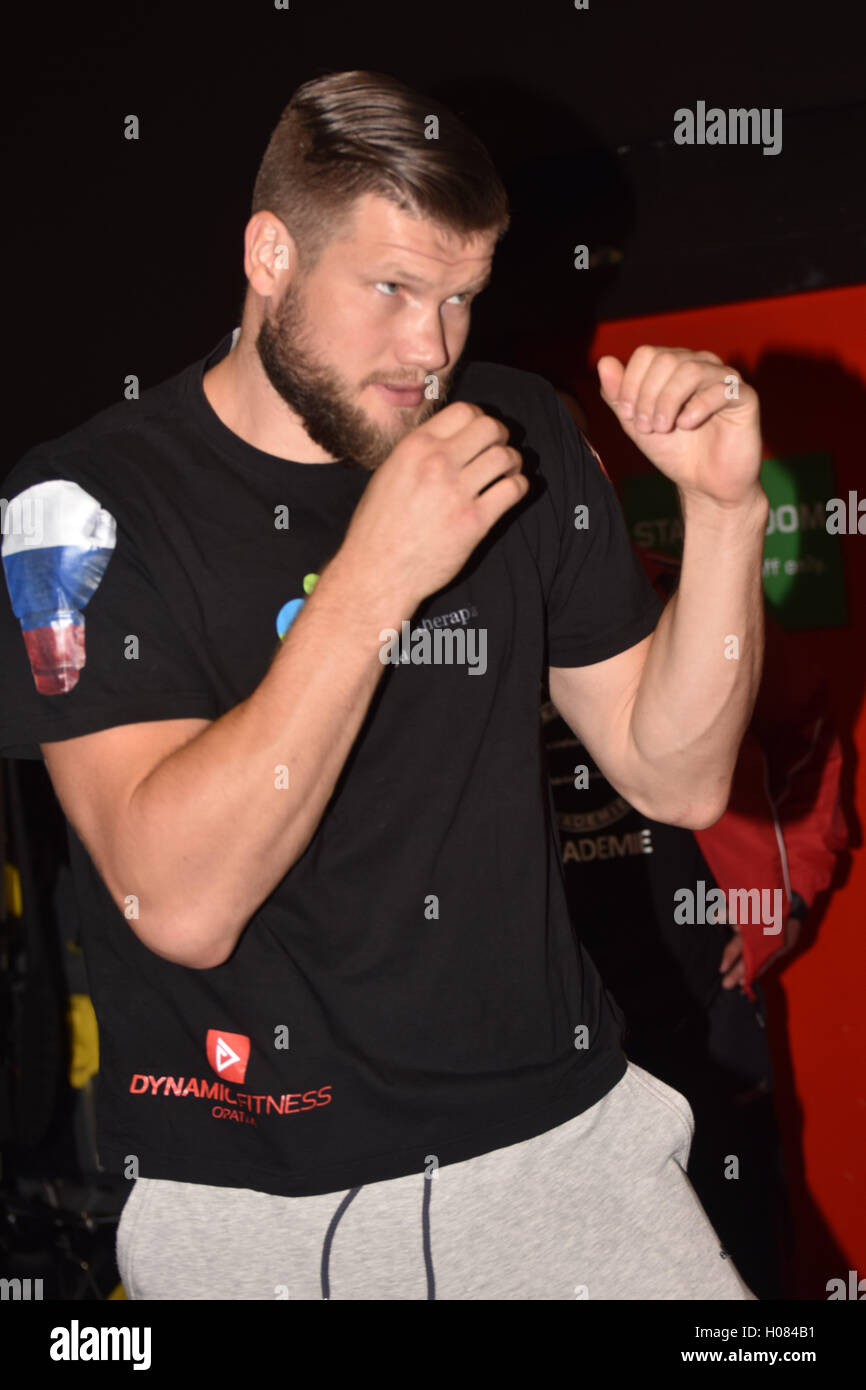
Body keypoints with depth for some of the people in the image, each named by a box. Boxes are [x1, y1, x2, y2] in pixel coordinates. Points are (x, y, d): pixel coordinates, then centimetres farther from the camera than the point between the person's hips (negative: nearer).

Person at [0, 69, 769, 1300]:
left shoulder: (518, 438, 3)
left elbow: (678, 778, 4)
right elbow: (182, 904, -22)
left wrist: (726, 508, -10)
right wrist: (374, 577, -28)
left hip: (554, 1128, 4)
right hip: (250, 1196, -3)